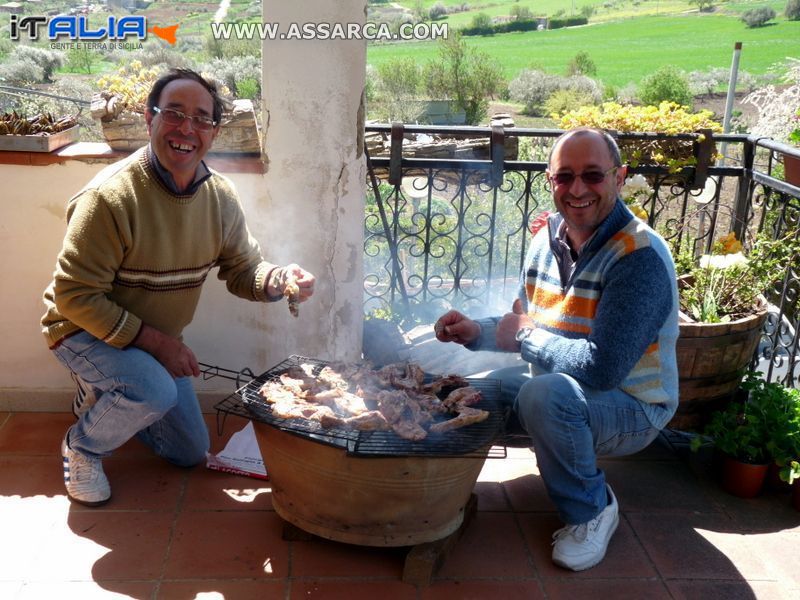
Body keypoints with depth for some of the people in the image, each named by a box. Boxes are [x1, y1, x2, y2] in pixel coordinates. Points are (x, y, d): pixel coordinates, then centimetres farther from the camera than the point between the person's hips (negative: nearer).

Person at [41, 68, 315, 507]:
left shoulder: (221, 196, -10)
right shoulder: (110, 196, -29)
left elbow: (242, 269, -3)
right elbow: (75, 296, -26)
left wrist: (277, 279, -27)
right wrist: (155, 341, -27)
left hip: (157, 341, 6)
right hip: (85, 330, -6)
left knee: (190, 452, 15)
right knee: (155, 390, -37)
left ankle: (98, 399, 36)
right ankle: (82, 445, -4)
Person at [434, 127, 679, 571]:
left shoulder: (640, 256, -25)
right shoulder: (547, 238, -1)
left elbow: (603, 367, -33)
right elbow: (524, 326, 11)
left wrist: (527, 337, -19)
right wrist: (476, 332, -9)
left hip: (630, 406, -7)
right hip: (557, 388, 7)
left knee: (544, 394, -36)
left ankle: (591, 510, -8)